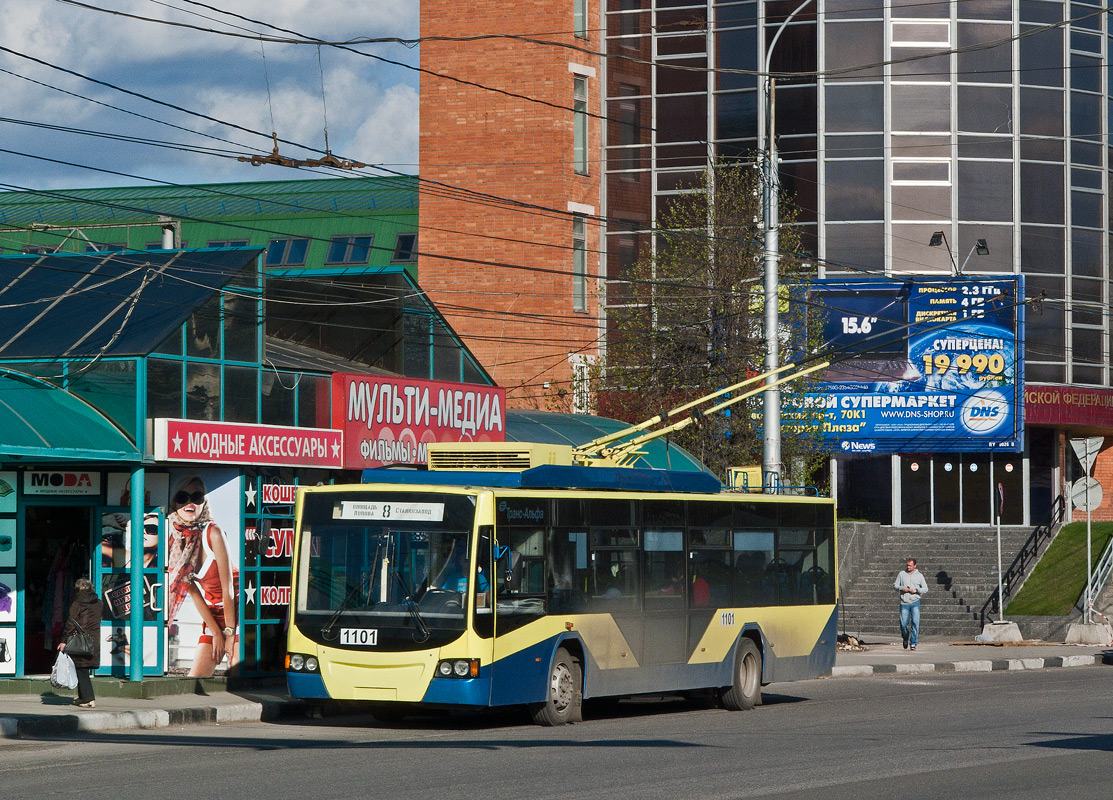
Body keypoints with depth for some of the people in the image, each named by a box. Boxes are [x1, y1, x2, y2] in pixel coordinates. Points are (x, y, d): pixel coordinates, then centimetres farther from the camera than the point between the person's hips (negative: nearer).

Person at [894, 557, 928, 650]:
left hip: (915, 602, -1)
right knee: (904, 624, -2)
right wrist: (902, 588, -8)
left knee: (915, 622, -12)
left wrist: (916, 590, -9)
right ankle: (905, 639, 27)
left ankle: (913, 643, -6)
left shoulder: (919, 576, 7)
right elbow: (895, 585, 11)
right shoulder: (901, 574, 9)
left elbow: (925, 589, 9)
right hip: (904, 603, 1)